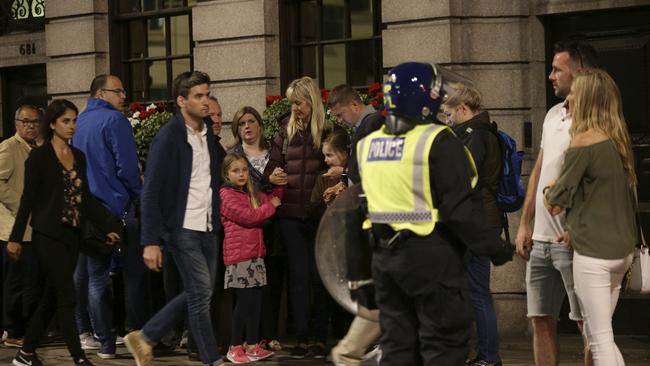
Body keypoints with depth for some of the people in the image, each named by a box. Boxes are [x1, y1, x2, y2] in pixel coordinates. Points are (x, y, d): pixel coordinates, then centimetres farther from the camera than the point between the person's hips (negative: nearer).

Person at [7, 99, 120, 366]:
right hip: (49, 236, -6)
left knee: (51, 298, 11)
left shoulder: (78, 156, 11)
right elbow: (28, 199, -6)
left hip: (72, 235, 6)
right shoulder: (39, 157, -6)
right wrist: (15, 237, -5)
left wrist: (107, 226, 5)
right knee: (67, 298, -9)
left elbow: (85, 198, 13)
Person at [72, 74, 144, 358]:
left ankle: (104, 342, 8)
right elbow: (127, 167, -15)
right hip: (116, 207, -7)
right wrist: (137, 196, 1)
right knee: (133, 273, 2)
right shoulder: (114, 120, -10)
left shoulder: (78, 123, 12)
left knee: (95, 277, 8)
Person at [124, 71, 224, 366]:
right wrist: (151, 242, -17)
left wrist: (219, 222, 4)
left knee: (196, 294, 12)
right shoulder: (168, 138, -12)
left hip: (208, 228, 7)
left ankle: (144, 338, 24)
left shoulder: (209, 134, 9)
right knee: (200, 294, -4)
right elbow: (150, 193, -13)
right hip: (182, 228, -7)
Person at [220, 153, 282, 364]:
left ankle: (253, 345, 15)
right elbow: (247, 216, -15)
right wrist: (270, 206, -4)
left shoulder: (252, 194, 19)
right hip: (238, 255, -7)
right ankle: (235, 347, 4)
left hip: (255, 254, 7)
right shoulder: (226, 194, -6)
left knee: (255, 300, 8)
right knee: (244, 301, -5)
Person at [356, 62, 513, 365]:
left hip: (385, 256, 7)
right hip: (431, 256, -7)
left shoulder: (367, 145, 8)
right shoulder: (438, 142, -14)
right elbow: (461, 207, -18)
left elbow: (360, 206, 14)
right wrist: (494, 248, -9)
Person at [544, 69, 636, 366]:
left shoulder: (584, 141, -13)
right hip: (622, 249, 8)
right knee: (599, 333, 17)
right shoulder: (617, 140, 11)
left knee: (600, 339, -4)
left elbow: (556, 202, -9)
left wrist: (549, 192, 12)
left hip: (594, 252, -8)